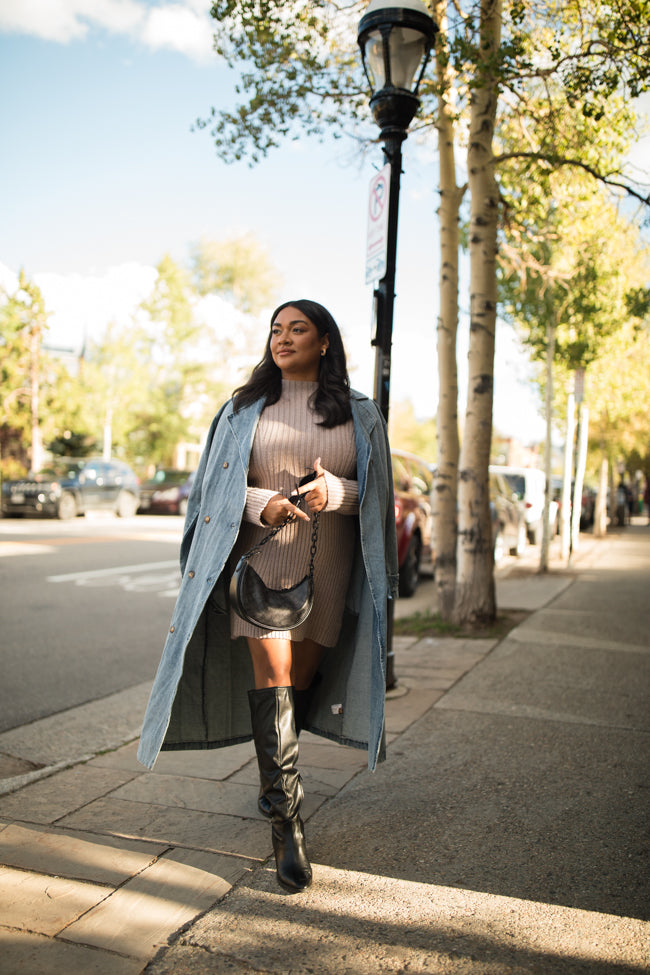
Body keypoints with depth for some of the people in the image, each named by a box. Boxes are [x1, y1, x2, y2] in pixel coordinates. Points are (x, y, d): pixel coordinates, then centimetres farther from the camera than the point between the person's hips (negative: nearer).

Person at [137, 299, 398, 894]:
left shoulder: (359, 415, 7)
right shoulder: (245, 409, 7)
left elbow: (377, 494, 4)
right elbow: (218, 488, 5)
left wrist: (335, 492, -17)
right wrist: (263, 504, -16)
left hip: (328, 561, 1)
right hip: (262, 555, -1)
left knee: (302, 675, 8)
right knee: (271, 673, -12)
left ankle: (276, 777, 36)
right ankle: (287, 825, -6)